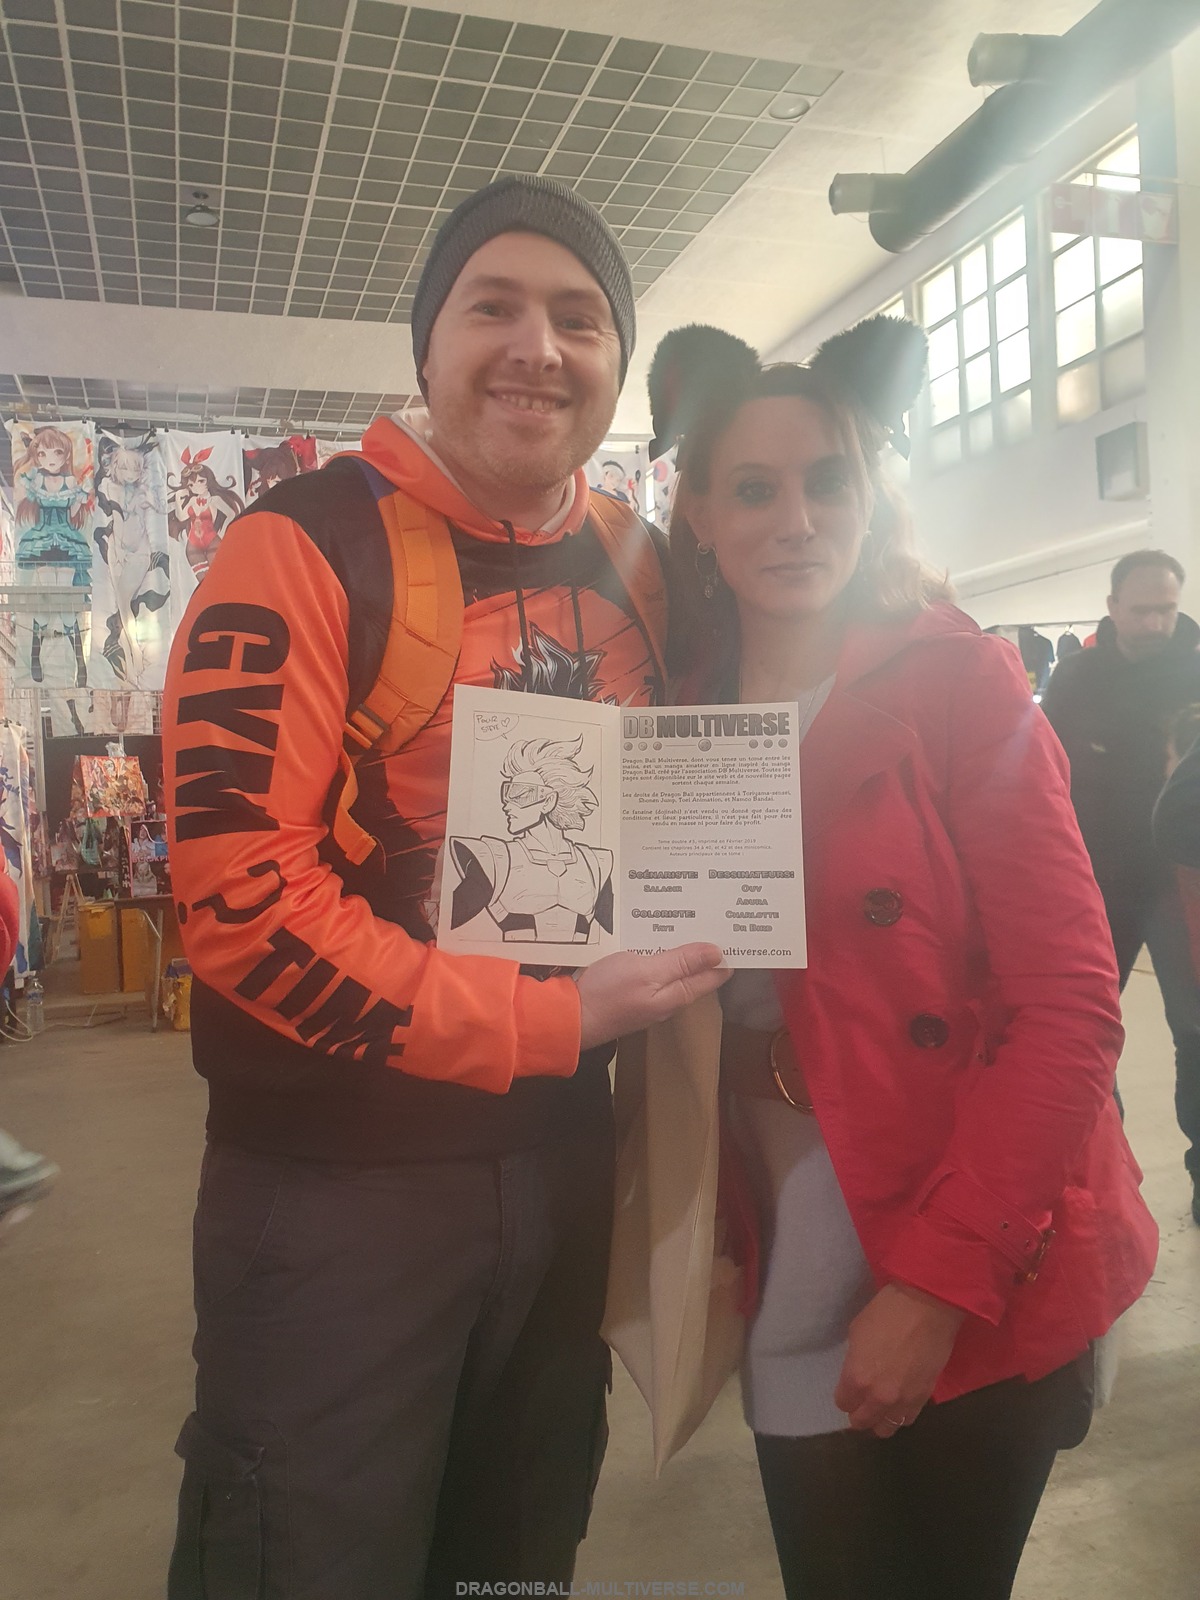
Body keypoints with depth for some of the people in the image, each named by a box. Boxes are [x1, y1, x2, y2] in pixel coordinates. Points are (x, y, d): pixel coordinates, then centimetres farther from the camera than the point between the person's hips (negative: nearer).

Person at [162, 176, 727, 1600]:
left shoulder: (633, 566, 6)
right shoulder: (306, 545, -13)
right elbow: (237, 892, -20)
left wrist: (662, 984, 1)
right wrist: (551, 1020, -20)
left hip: (564, 1151, 6)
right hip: (332, 1175, -5)